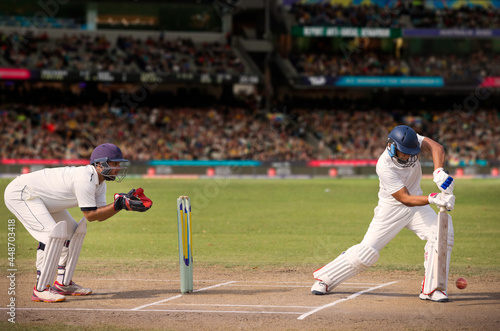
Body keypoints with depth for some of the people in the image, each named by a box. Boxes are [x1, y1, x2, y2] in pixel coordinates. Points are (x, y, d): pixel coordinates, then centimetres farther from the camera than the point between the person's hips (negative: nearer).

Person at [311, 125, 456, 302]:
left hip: (417, 205, 5)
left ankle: (431, 289, -10)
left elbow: (436, 147, -30)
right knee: (367, 252, -8)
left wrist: (438, 172, -47)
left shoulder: (409, 142, -17)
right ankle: (325, 279, 12)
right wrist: (434, 198, -44)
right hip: (391, 208, -5)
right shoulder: (384, 166, -30)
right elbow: (405, 199, -31)